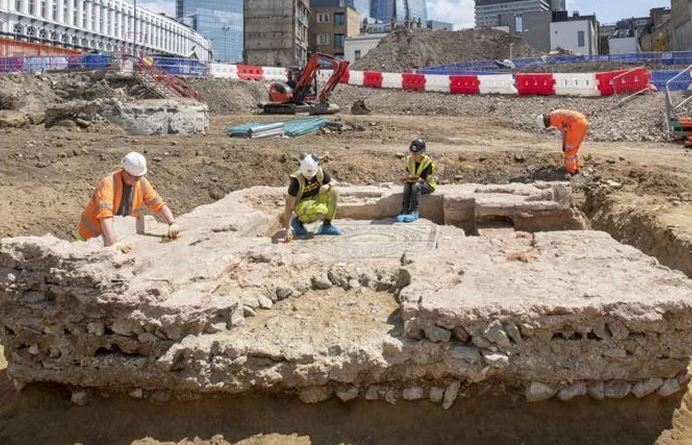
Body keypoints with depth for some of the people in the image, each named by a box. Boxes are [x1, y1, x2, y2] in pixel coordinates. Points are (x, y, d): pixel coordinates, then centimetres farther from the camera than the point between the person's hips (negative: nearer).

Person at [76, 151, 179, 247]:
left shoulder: (142, 183, -10)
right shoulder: (108, 183, -28)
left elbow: (159, 205, -6)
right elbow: (105, 215, -38)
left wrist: (172, 224, -24)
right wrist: (113, 243, -50)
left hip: (117, 232, 6)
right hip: (93, 234, -6)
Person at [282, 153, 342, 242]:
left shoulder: (319, 172, -16)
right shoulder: (297, 180, -28)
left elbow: (332, 181, 1)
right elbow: (289, 204, -28)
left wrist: (327, 186, -26)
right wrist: (287, 228, -33)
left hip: (314, 200, 6)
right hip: (300, 204, -6)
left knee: (332, 192, -20)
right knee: (321, 211, -34)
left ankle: (326, 225, -6)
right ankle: (298, 221, -5)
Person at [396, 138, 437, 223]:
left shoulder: (427, 161, -20)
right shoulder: (408, 160, -3)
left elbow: (422, 179, -24)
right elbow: (408, 175, -4)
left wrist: (412, 179, -39)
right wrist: (407, 179, -27)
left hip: (428, 185, -4)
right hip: (414, 185, 5)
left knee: (416, 185, -35)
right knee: (407, 186, -29)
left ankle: (414, 212, -36)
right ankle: (404, 212, -32)